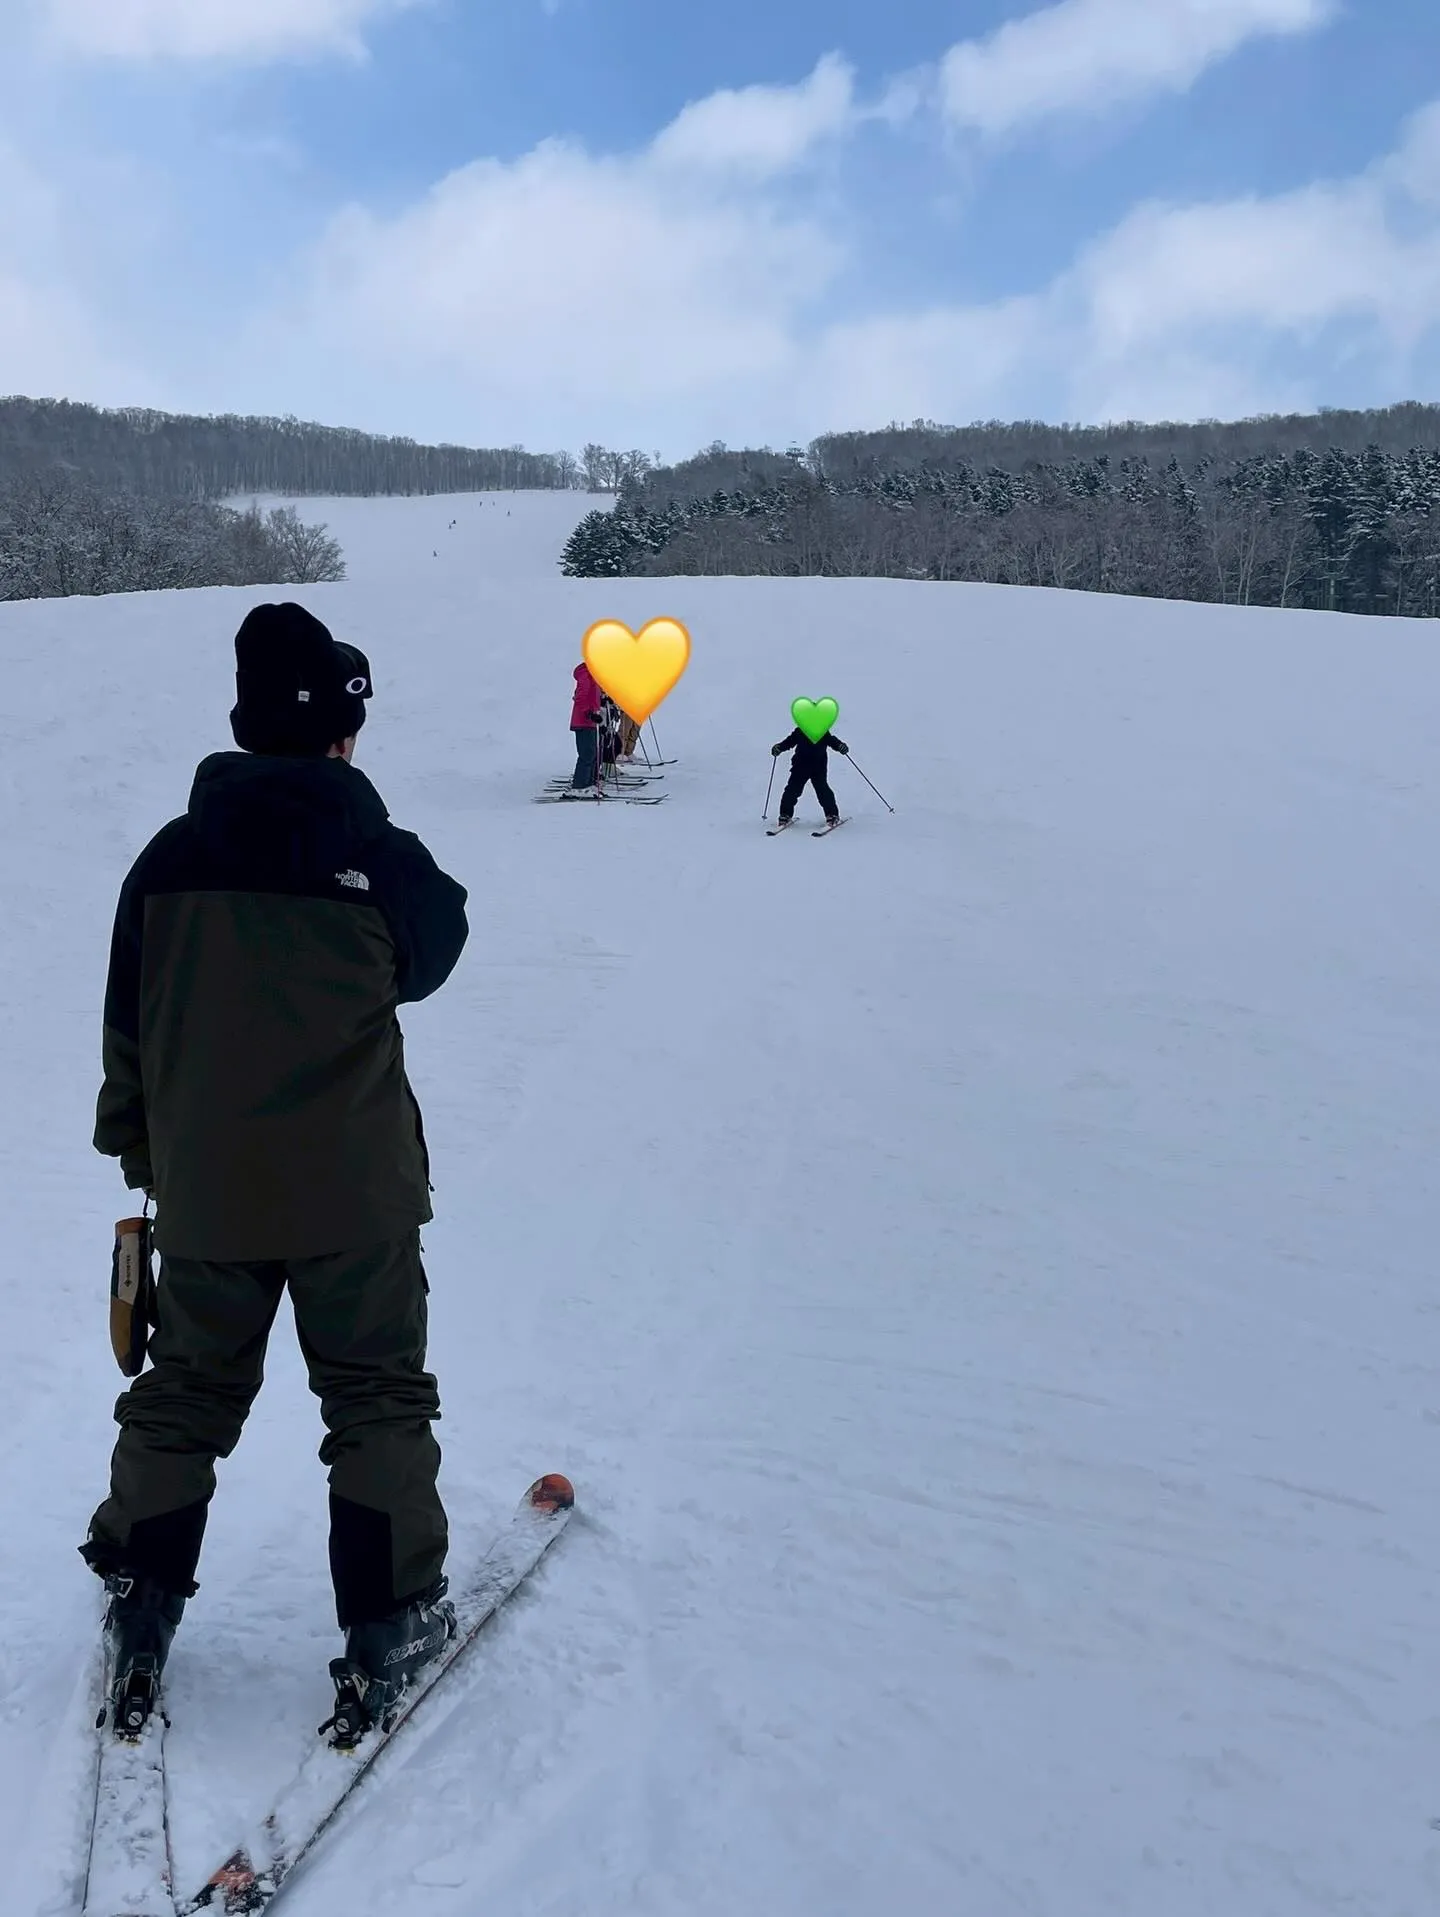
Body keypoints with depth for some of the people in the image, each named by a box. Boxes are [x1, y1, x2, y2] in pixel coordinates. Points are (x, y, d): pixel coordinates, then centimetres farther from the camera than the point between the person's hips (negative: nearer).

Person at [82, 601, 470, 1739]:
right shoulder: (381, 860, -14)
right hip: (355, 1190, -3)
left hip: (203, 1190, 3)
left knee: (186, 1392, 19)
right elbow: (429, 960, 7)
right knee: (376, 1395, 11)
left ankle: (141, 1610, 28)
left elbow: (127, 1024, 4)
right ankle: (391, 1622, 16)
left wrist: (138, 1146, 19)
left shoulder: (170, 860, -5)